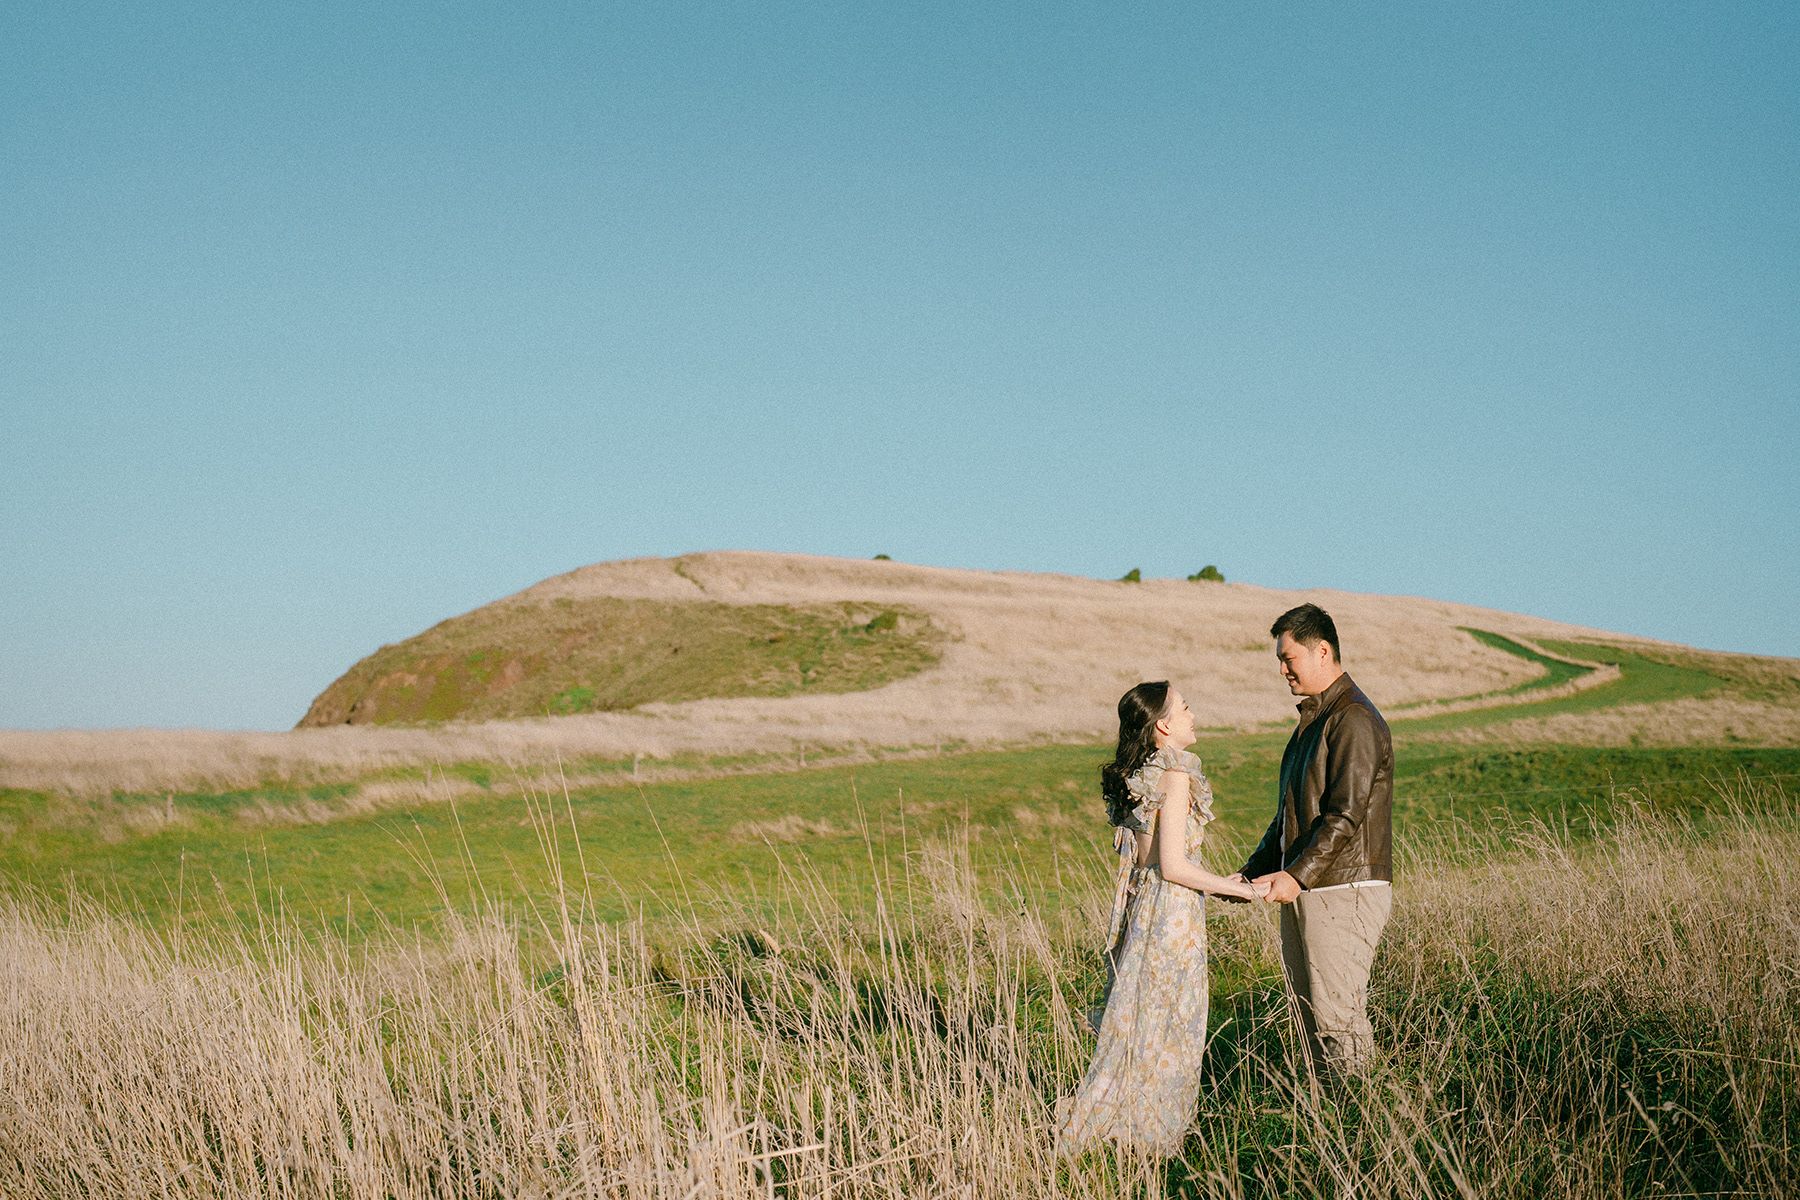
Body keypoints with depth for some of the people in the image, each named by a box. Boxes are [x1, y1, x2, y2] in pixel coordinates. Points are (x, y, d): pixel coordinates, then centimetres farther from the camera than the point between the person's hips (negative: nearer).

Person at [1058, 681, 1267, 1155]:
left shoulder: (1132, 777, 9)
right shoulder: (1174, 776, -16)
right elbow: (1171, 865, -19)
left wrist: (1222, 883, 20)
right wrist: (1237, 889, -10)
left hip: (1139, 902, 8)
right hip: (1171, 909, -8)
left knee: (1137, 1020, 16)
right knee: (1167, 1027, 3)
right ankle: (1151, 1135, 11)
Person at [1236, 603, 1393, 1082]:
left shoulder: (1354, 720, -13)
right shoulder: (1312, 719, 19)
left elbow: (1346, 815, -20)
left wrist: (1297, 876, -23)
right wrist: (1253, 872, 15)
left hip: (1344, 891, -10)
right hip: (1305, 893, 10)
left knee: (1338, 1021, -7)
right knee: (1309, 1019, 11)